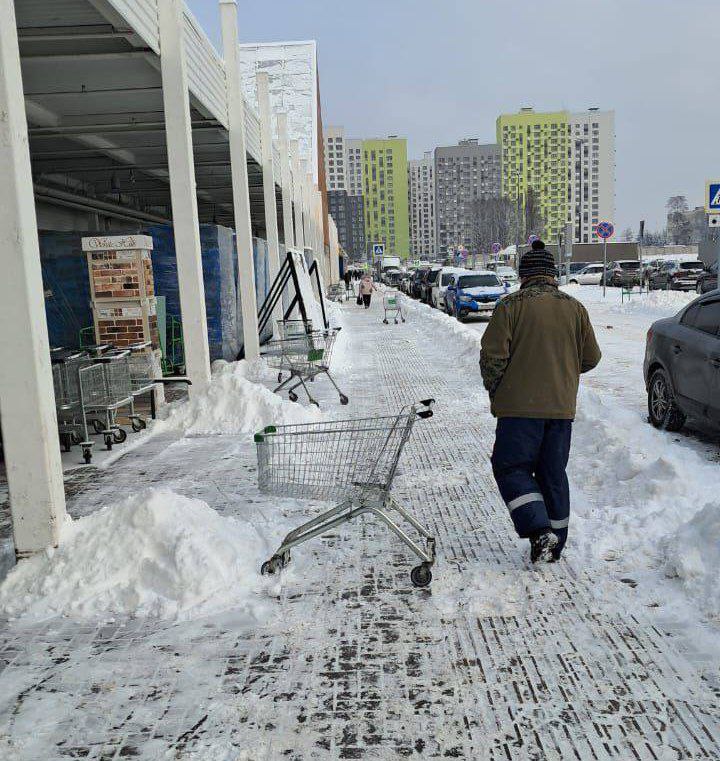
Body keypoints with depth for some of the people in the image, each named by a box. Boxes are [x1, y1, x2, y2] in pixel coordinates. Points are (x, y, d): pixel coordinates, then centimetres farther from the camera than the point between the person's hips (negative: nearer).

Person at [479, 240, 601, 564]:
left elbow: (492, 356, -10)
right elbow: (591, 358, 11)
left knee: (511, 467, 6)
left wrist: (495, 392, 5)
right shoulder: (574, 308, 5)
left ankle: (539, 530, -10)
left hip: (520, 406, -4)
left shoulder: (510, 306, -7)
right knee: (554, 474, 14)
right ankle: (554, 543, 21)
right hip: (561, 407, 5)